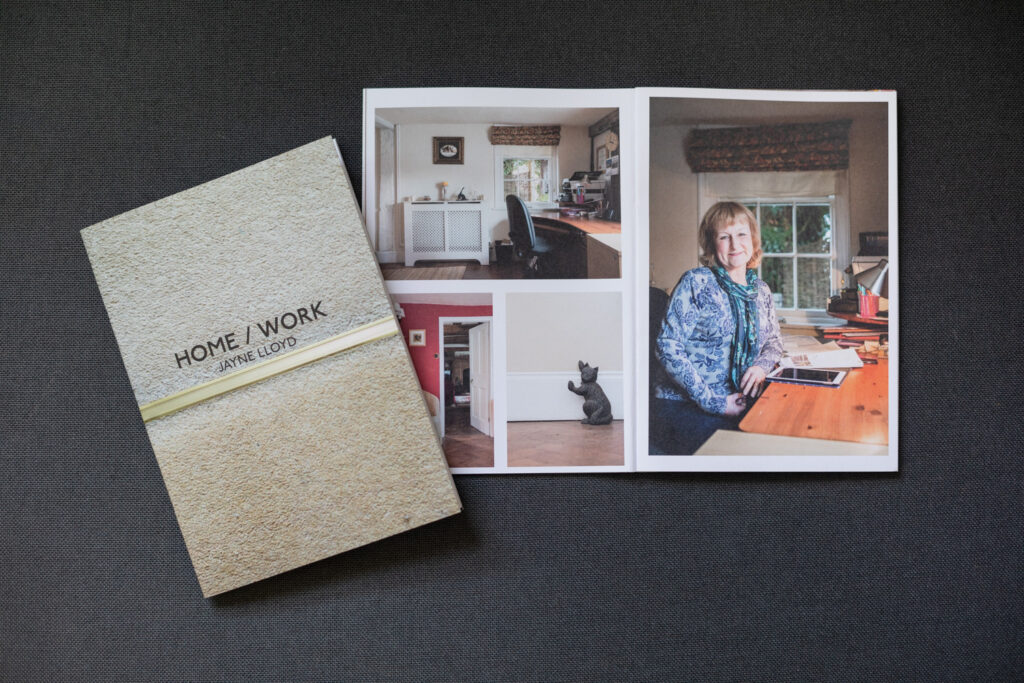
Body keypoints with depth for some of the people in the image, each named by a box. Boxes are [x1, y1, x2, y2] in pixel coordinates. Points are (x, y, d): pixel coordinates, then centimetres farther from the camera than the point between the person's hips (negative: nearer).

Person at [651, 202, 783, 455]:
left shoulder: (761, 290, 13)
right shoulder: (696, 282, -6)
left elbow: (774, 341, 23)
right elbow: (669, 346, -13)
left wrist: (761, 366, -4)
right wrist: (713, 402, -17)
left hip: (740, 404, 6)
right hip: (685, 406, -6)